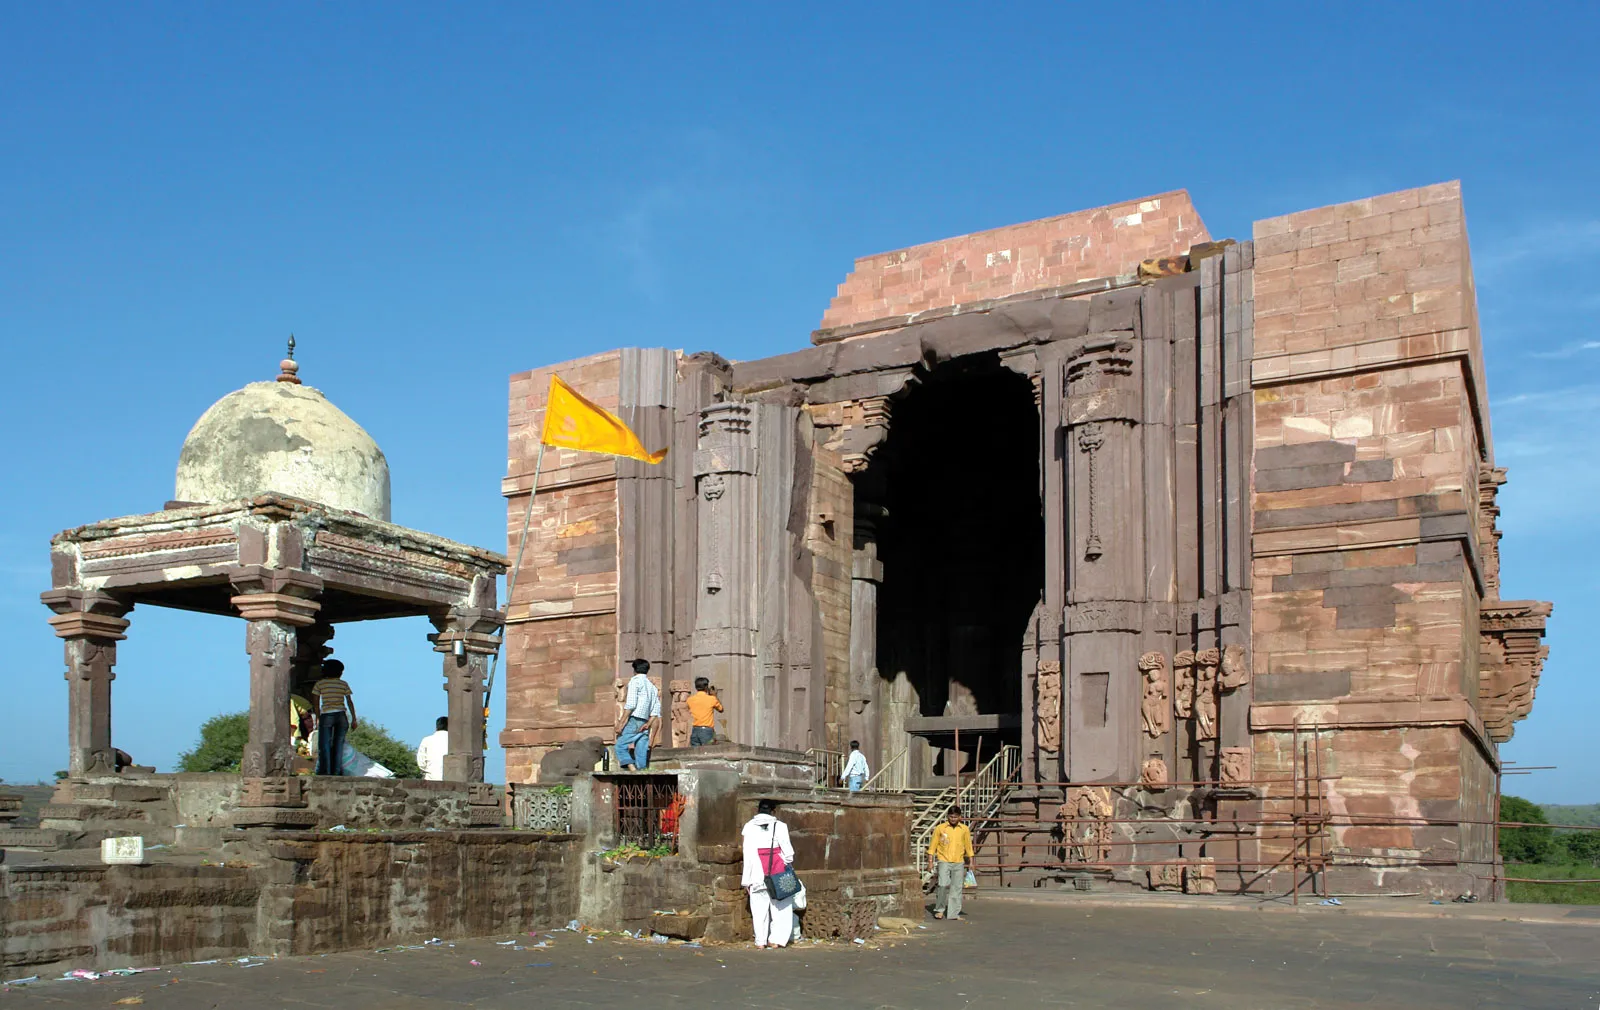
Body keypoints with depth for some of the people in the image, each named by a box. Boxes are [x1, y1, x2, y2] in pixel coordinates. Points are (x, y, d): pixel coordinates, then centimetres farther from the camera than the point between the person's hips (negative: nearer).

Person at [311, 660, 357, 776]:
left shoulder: (319, 684, 7)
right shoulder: (343, 684, 9)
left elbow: (316, 703, 5)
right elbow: (350, 702, 6)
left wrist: (317, 718, 11)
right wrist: (354, 720, 8)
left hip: (326, 715, -2)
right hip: (341, 715, 2)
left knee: (324, 746, -2)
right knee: (338, 745, 6)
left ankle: (324, 772, -10)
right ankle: (336, 772, 2)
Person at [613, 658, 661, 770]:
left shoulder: (635, 681, 0)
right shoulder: (652, 686, 21)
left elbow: (630, 704, -12)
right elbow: (656, 710, 12)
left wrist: (622, 722, -12)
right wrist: (648, 724, 6)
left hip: (634, 720, -7)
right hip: (645, 723, 7)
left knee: (620, 746, -6)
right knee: (642, 752, 4)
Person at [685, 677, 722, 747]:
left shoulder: (690, 699, 3)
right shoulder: (712, 699, -6)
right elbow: (721, 709, 11)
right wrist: (715, 696, 18)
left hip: (695, 731, 4)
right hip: (707, 730, -4)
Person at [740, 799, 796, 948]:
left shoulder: (749, 827, 0)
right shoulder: (779, 826, -4)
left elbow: (748, 855, -1)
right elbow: (788, 851, -3)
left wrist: (746, 879, 3)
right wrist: (789, 865, 16)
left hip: (758, 874, 1)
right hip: (778, 872, -1)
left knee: (759, 908, 7)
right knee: (781, 907, 10)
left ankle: (760, 941, 7)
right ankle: (776, 940, 8)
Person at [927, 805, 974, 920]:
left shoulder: (965, 829, 6)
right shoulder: (940, 828, 0)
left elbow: (968, 846, 13)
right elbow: (933, 846, 3)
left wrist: (971, 862, 10)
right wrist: (930, 862, -1)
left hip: (959, 863, 2)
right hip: (944, 861, -2)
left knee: (957, 889, 2)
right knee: (943, 885, -16)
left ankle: (954, 914, 9)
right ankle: (940, 910, 1)